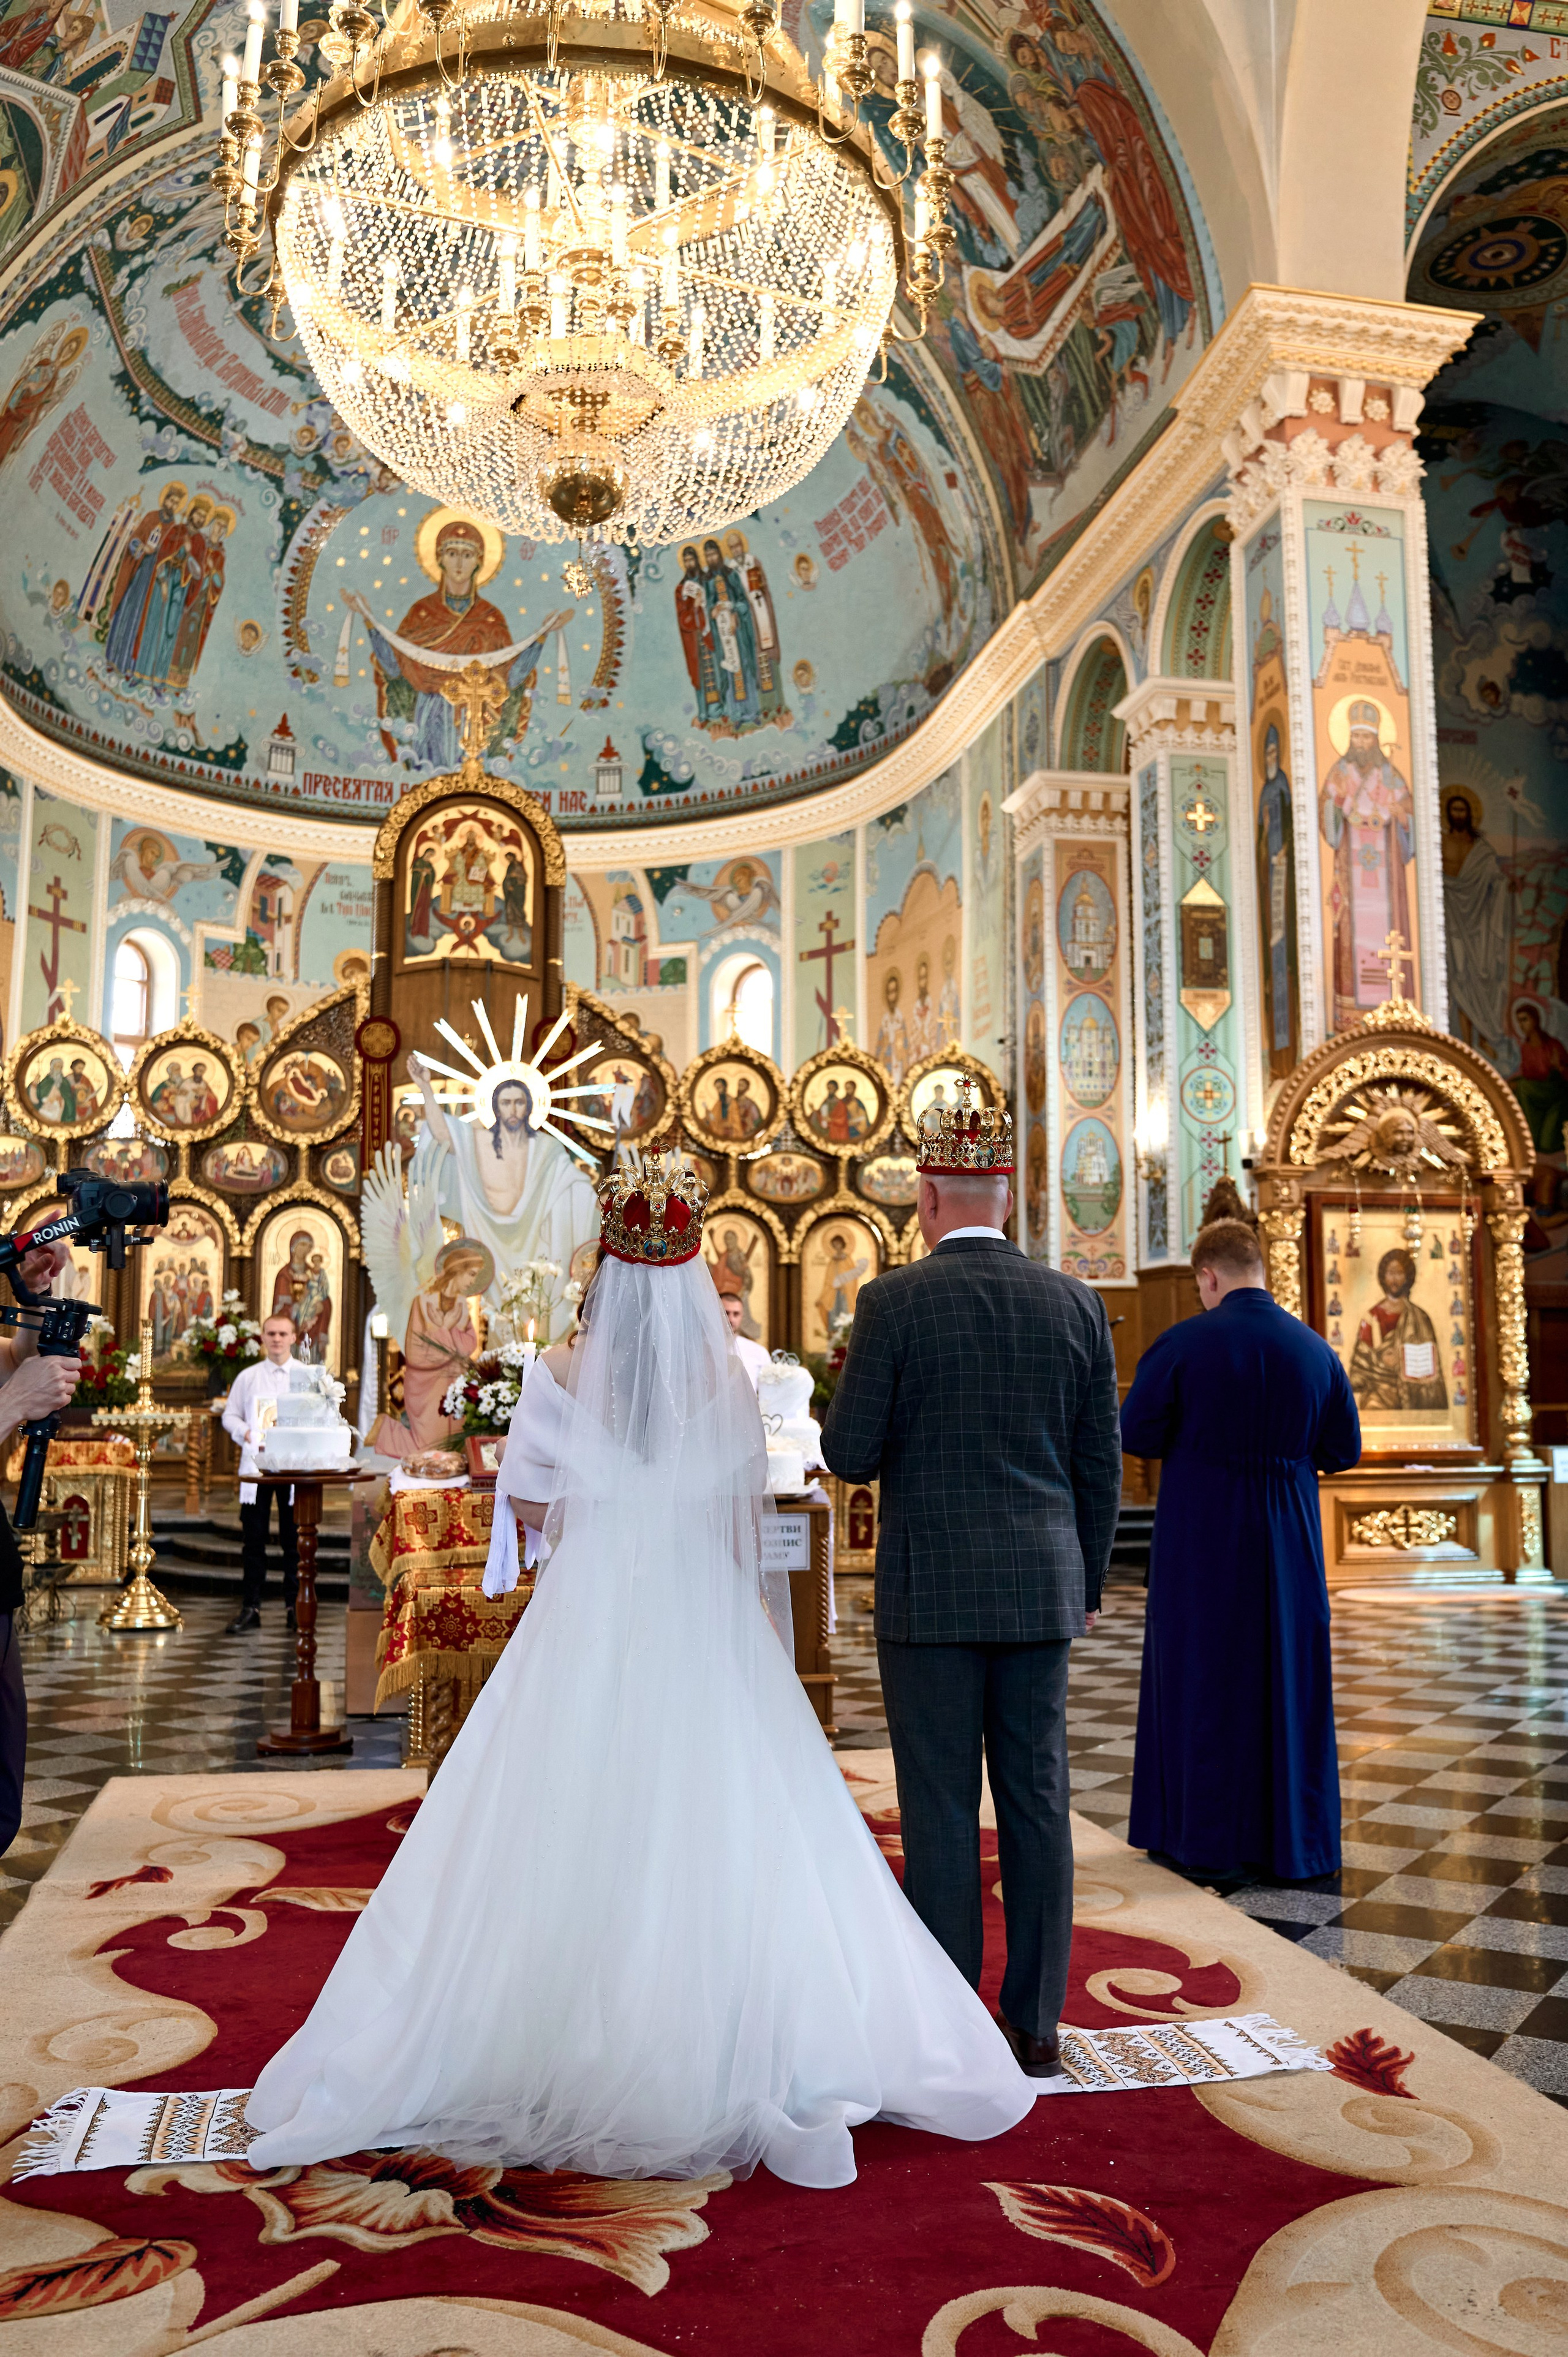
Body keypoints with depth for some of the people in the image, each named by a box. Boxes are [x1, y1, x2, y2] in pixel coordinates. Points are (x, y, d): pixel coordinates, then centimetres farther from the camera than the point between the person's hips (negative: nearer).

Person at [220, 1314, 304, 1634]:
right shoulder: (247, 1377, 9)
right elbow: (230, 1415, 12)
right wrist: (245, 1433, -8)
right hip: (255, 1463, 1)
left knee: (294, 1539, 3)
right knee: (252, 1538, 3)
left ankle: (295, 1606, 12)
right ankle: (250, 1607, 10)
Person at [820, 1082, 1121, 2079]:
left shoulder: (893, 1302, -9)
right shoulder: (1076, 1304, 2)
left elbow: (851, 1455, -8)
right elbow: (1101, 1465, 5)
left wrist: (847, 1407, 13)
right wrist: (1088, 1584, 16)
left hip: (931, 1590, -3)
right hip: (1041, 1590, 4)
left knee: (940, 1811, 5)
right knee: (1036, 1803, 11)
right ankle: (1035, 2024, 20)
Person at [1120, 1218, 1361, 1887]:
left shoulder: (1182, 1343, -13)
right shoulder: (1314, 1348, -2)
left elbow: (1136, 1436, -9)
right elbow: (1344, 1450, 4)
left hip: (1201, 1537, -3)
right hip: (1288, 1539, 3)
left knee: (1203, 1682, 8)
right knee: (1288, 1681, 14)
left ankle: (1208, 1840, 16)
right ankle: (1293, 1839, 23)